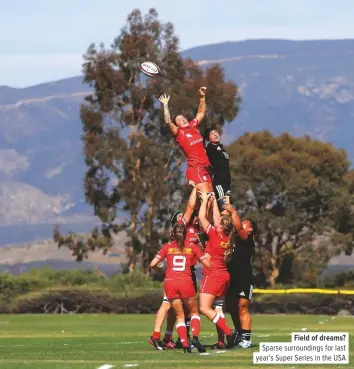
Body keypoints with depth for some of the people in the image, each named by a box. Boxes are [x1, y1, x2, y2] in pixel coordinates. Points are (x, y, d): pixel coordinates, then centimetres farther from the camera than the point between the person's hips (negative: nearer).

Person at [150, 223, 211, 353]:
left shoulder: (167, 247, 10)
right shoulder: (192, 247, 9)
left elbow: (153, 264, 6)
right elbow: (207, 263, 9)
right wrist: (206, 255, 30)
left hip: (169, 282, 1)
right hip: (186, 282, -1)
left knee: (179, 315, 11)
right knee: (194, 311, 16)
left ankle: (185, 344, -5)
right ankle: (195, 337, -9)